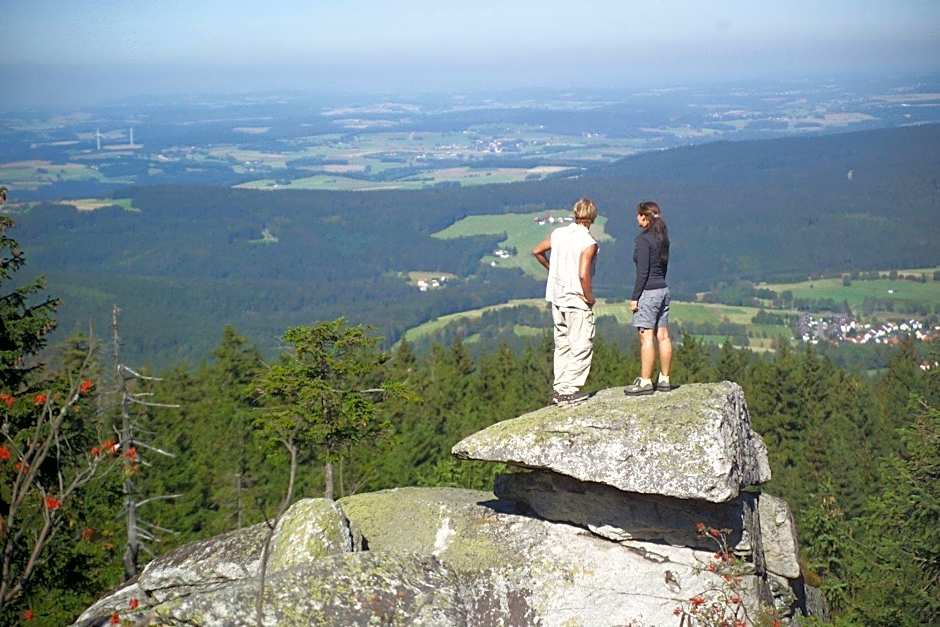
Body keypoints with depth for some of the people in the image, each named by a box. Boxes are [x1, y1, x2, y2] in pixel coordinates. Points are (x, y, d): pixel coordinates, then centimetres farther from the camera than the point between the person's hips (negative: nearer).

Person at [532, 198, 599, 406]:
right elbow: (583, 274, -27)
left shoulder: (558, 234, 2)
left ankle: (559, 388, 19)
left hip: (557, 297, 7)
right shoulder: (588, 243, -18)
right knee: (582, 346, 2)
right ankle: (569, 390, -1)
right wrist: (590, 297, -13)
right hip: (578, 300, -7)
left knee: (562, 345, 16)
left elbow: (537, 251, 16)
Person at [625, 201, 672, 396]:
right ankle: (664, 379, 15)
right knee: (663, 336, 10)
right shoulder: (662, 237, 11)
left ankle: (645, 381, -6)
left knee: (646, 337, -7)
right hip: (663, 290, 9)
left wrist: (634, 297, -14)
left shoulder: (643, 239, -14)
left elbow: (643, 272, -17)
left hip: (648, 292, -9)